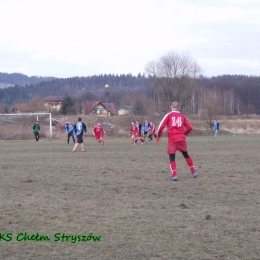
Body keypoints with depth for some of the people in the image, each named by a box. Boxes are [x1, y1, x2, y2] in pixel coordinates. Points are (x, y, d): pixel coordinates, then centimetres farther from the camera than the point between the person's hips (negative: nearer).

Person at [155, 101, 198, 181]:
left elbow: (161, 126, -6)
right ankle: (193, 172, 23)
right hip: (181, 138, 3)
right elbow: (189, 127, 8)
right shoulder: (182, 116, 11)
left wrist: (158, 136, 8)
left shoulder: (169, 115, 2)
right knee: (186, 155, 21)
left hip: (172, 139, -3)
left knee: (172, 158, 3)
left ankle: (174, 175, -11)